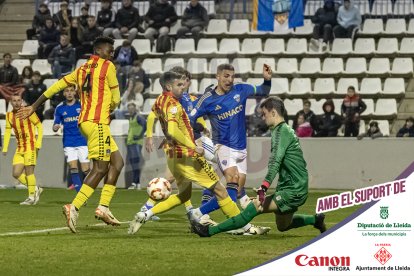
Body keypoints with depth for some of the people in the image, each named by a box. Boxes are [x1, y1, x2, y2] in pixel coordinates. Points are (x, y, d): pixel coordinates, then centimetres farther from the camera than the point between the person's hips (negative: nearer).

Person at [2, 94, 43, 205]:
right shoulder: (9, 115, 8)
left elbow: (40, 126, -7)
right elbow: (8, 131, 15)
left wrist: (38, 143, -15)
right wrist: (5, 148, 7)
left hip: (30, 146, -7)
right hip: (19, 148, 7)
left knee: (29, 171, -9)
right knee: (16, 174, 0)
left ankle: (31, 197, 1)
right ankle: (36, 189, 16)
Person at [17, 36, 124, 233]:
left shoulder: (82, 69, 19)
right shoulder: (107, 66, -2)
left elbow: (56, 86, 18)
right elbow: (116, 99, -1)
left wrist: (34, 107, 22)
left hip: (85, 121, 9)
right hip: (97, 122, -9)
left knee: (117, 162, 11)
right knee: (101, 168, -11)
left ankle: (103, 207, 3)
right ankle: (74, 208, -20)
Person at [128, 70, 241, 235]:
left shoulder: (159, 102, 8)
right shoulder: (172, 104, -18)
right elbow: (173, 131, -30)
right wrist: (194, 147, -27)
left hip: (173, 156, 9)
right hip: (187, 156, -9)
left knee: (184, 195, 24)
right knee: (219, 189, 0)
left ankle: (145, 215, 13)